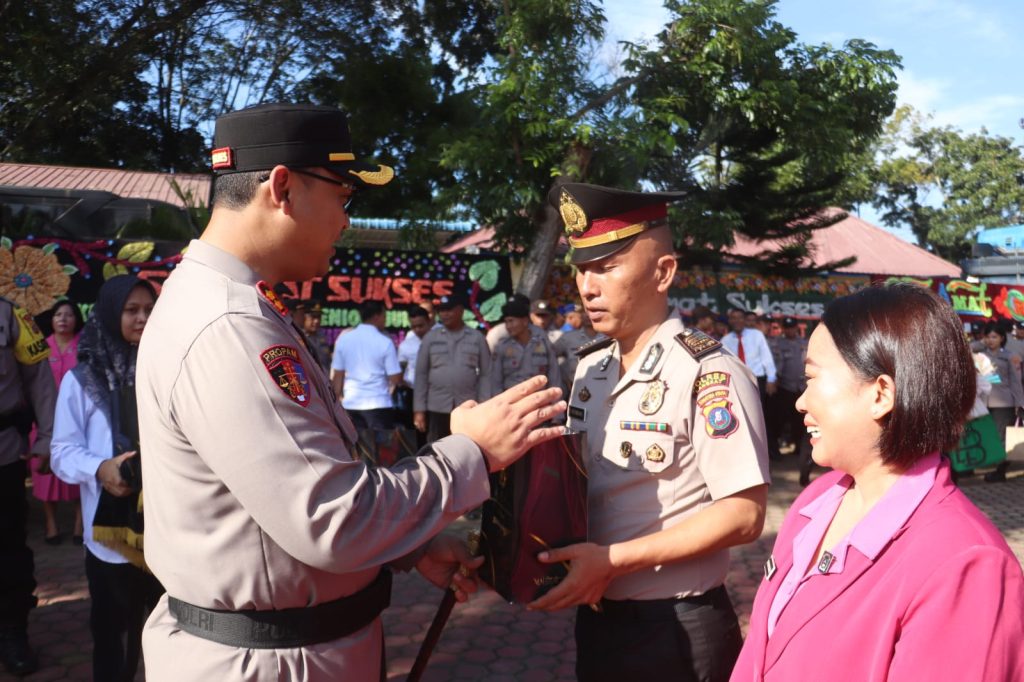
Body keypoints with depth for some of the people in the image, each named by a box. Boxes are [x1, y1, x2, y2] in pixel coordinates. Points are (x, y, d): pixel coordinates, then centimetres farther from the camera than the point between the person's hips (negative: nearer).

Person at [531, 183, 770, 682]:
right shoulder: (590, 370, 2)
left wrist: (613, 561, -22)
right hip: (595, 617, 6)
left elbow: (743, 515, -20)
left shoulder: (710, 376, -19)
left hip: (677, 628, -6)